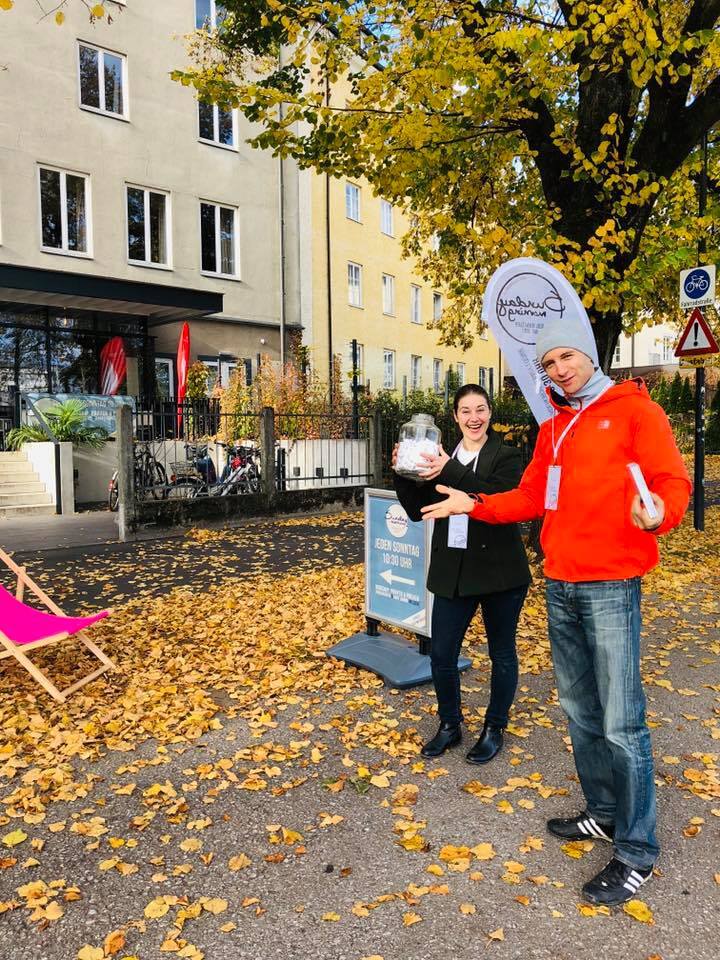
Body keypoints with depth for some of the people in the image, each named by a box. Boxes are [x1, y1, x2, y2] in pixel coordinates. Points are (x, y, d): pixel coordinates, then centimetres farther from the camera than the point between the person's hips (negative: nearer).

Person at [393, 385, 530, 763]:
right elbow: (417, 511, 5)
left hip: (499, 572, -3)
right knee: (441, 656, 7)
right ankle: (449, 725, 30)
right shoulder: (442, 458, 7)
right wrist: (403, 475, -12)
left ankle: (494, 729, 32)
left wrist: (452, 473, -32)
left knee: (502, 655, 12)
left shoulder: (506, 456, -5)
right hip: (452, 573, 4)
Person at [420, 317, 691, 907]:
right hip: (560, 585, 7)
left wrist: (657, 513, -32)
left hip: (611, 585, -7)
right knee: (579, 709, 15)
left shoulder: (634, 410, -3)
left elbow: (673, 481, -11)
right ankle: (604, 812, 32)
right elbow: (531, 499, 18)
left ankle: (637, 852, 13)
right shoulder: (552, 429, 16)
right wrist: (473, 505, 10)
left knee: (621, 721, -3)